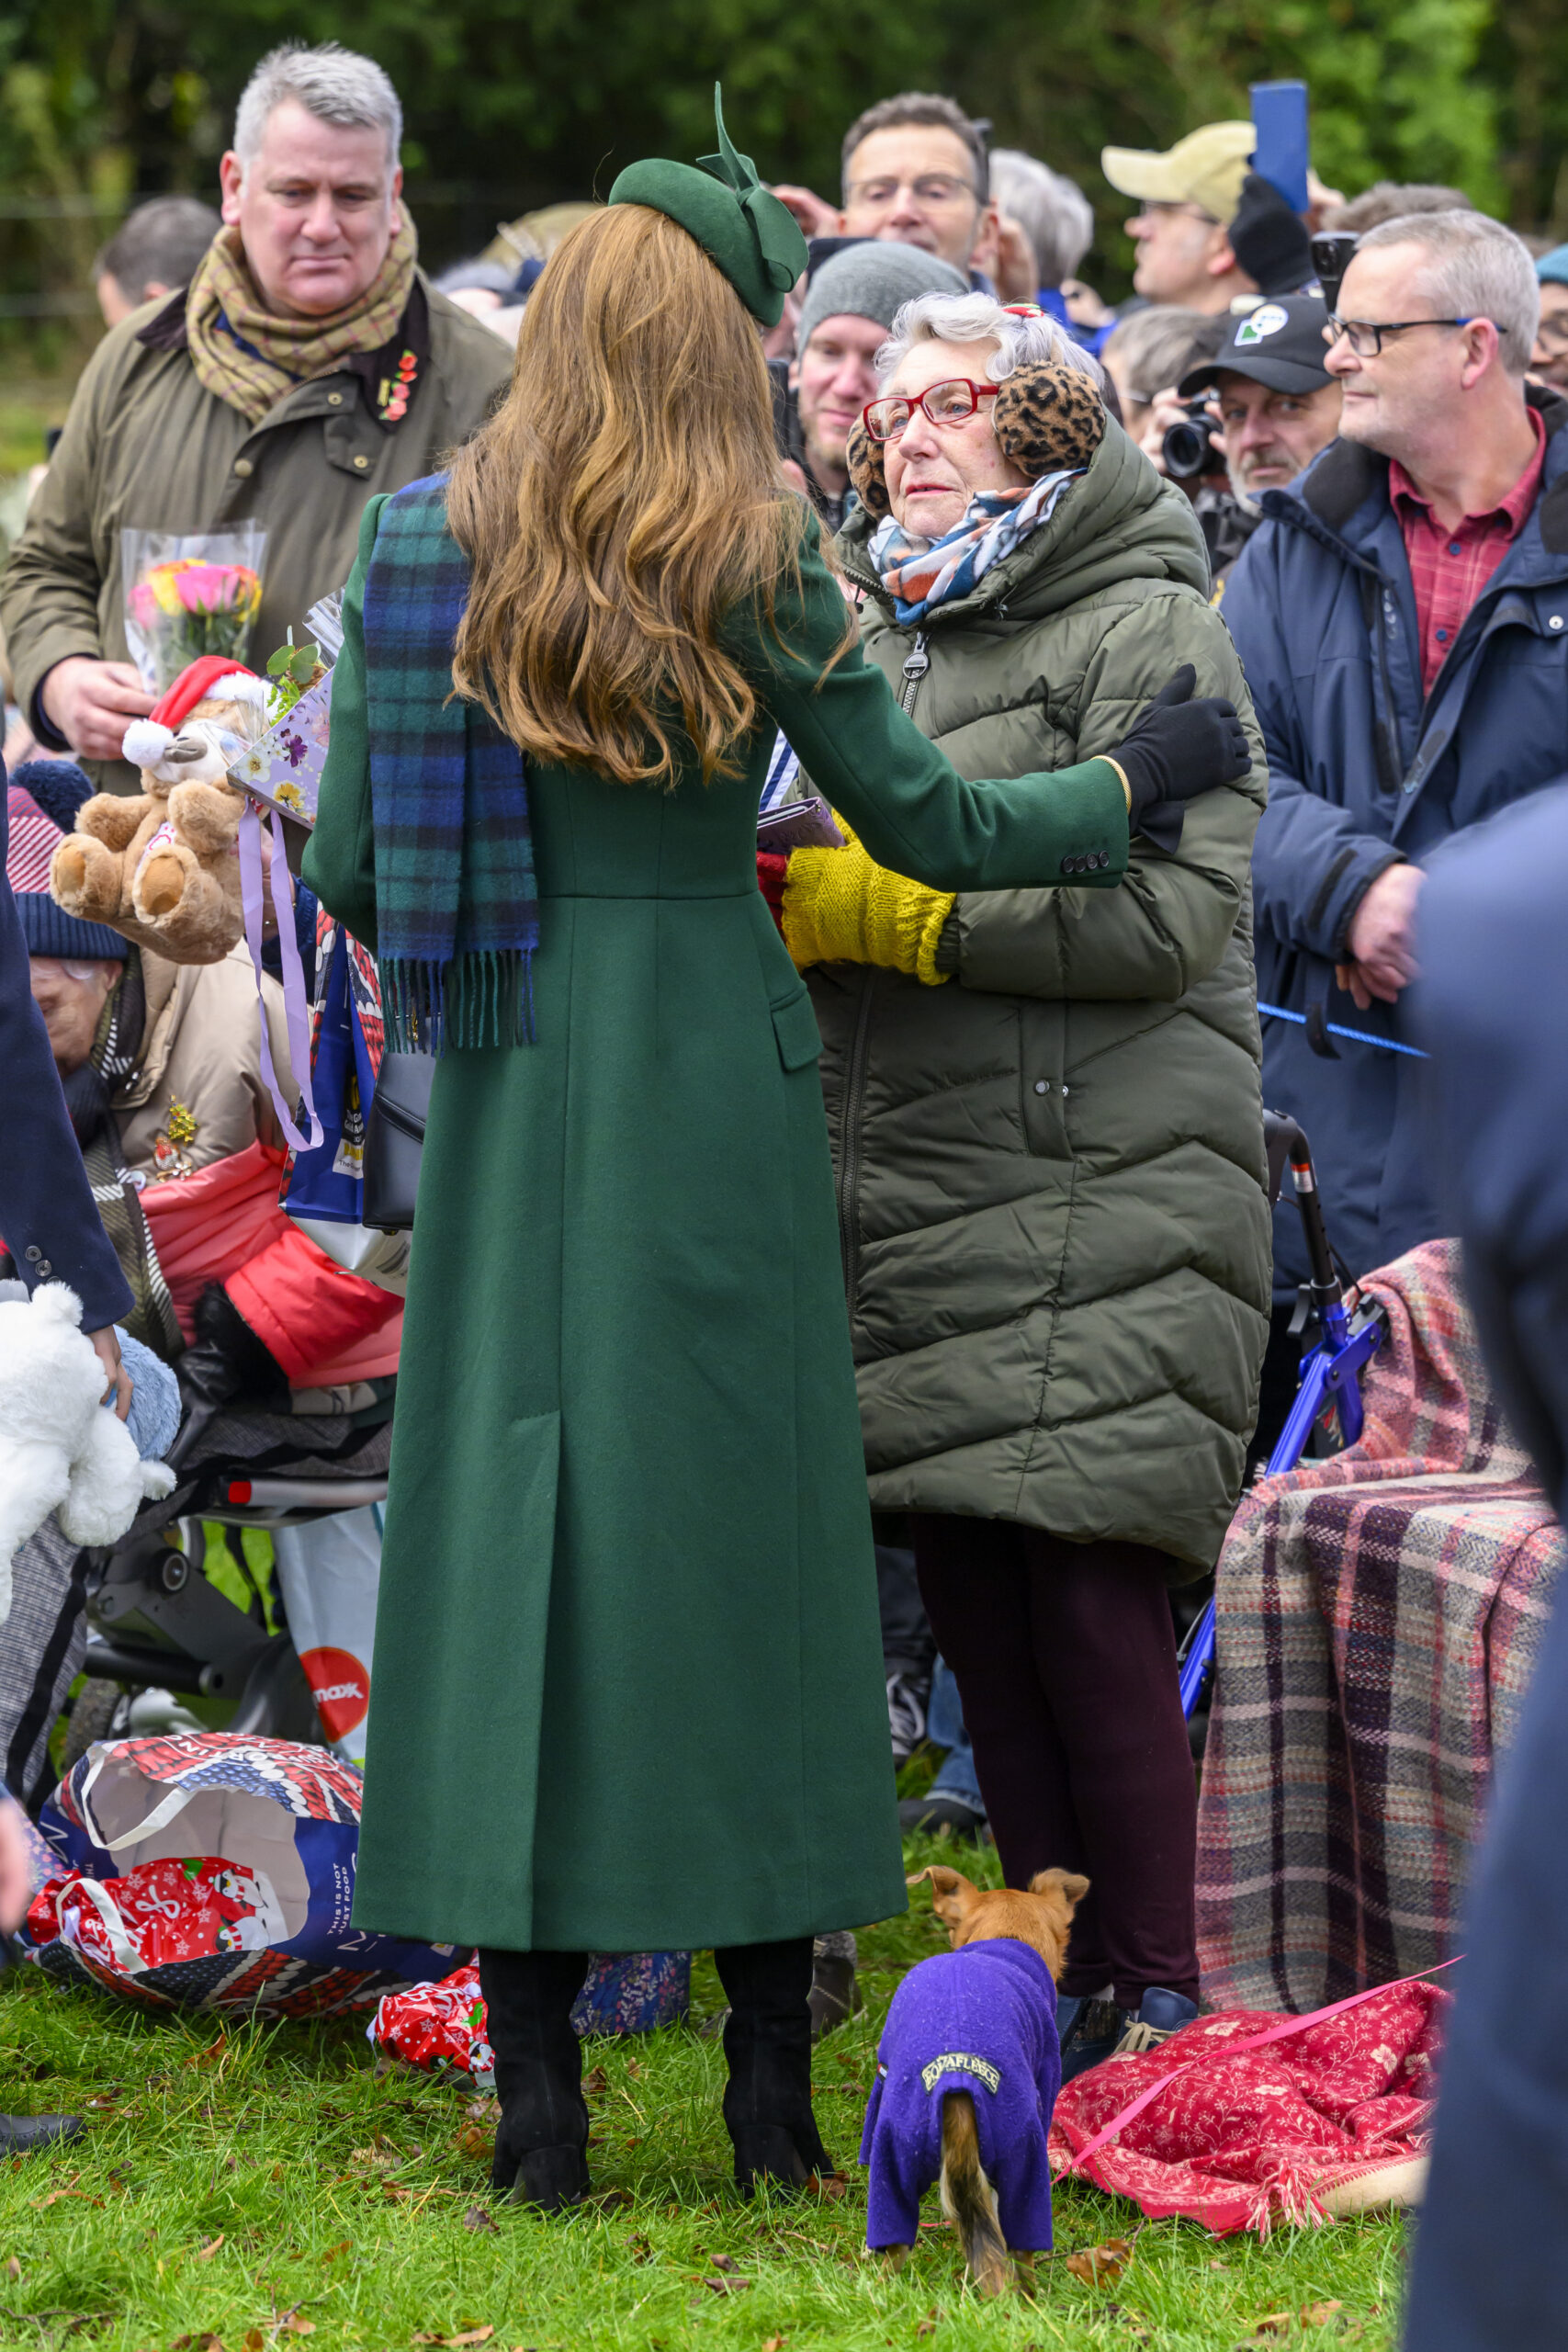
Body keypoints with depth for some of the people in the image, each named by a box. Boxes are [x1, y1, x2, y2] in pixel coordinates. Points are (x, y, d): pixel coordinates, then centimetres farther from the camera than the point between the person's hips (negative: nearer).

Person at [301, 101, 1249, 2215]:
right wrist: (1148, 773, 14)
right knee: (744, 1531, 6)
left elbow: (344, 868, 2)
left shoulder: (416, 549, 0)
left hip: (504, 1096, 2)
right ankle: (773, 2088, 8)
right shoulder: (748, 573, -8)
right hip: (710, 1080, -2)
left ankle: (537, 2093, 2)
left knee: (507, 1528, 5)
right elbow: (928, 825, -1)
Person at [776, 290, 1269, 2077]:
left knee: (1086, 1592, -9)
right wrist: (775, 891, 4)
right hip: (904, 1185, 7)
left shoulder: (1149, 628, -4)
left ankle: (1153, 1988, -2)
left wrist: (882, 910, -14)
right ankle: (1050, 1957, 15)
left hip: (1096, 1192, -7)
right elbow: (807, 850, 29)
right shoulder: (862, 627, 18)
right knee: (968, 1590, 6)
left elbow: (1172, 910, -14)